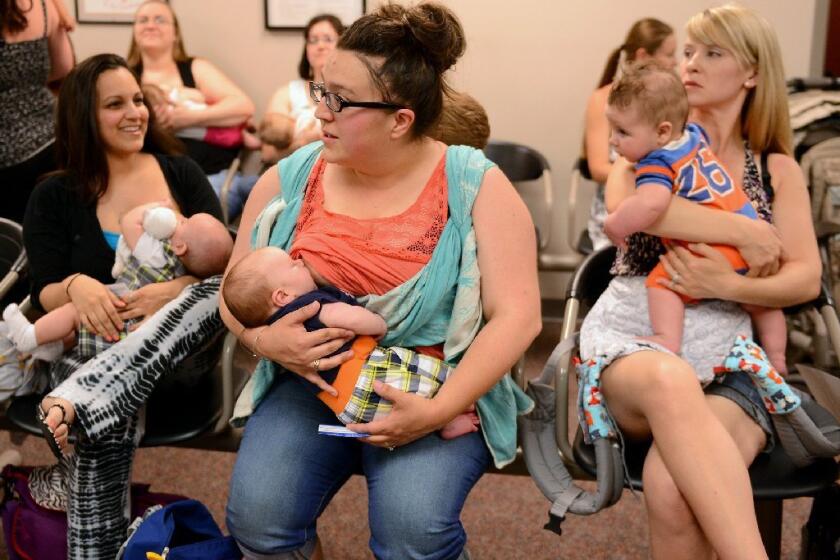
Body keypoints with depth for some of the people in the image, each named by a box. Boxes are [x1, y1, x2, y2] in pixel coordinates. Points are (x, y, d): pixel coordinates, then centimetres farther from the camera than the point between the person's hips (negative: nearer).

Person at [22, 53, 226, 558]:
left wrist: (174, 289, -21)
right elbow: (44, 295, 3)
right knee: (107, 428, -37)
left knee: (220, 289, -34)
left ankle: (78, 399, -42)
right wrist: (75, 287, -22)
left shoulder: (182, 174, 11)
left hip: (177, 344, 1)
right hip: (91, 344, -1)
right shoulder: (55, 197, 9)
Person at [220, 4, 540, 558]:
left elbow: (516, 315, -13)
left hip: (435, 388, -2)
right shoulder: (289, 179, 2)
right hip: (310, 382, 3)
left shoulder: (476, 185, -8)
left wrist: (437, 410, -23)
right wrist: (263, 338, -14)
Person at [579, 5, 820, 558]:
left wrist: (727, 285, -15)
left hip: (728, 353, 1)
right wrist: (746, 232, -12)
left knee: (672, 487, -34)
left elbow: (807, 280, 5)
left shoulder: (778, 170, 15)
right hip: (631, 333, 0)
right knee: (669, 379, -40)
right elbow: (623, 204, -12)